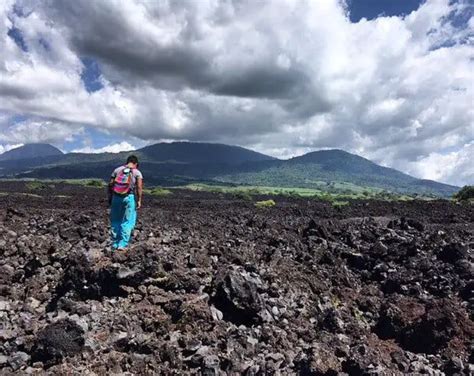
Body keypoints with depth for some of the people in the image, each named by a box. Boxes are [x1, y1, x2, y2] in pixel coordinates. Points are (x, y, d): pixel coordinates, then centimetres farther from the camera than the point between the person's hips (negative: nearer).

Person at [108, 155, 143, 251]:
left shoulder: (117, 170, 10)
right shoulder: (137, 172, 2)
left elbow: (110, 184, 5)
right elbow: (139, 188, -8)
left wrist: (110, 197, 11)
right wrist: (139, 200, -5)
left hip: (116, 197, 3)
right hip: (129, 197, -3)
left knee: (115, 221, 14)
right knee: (127, 221, 4)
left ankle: (115, 243, 17)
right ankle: (122, 244, -1)